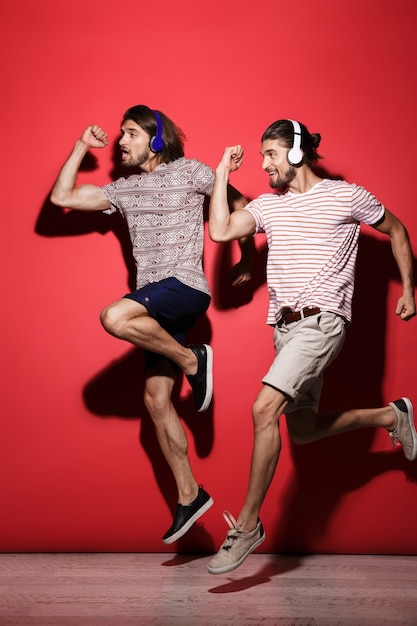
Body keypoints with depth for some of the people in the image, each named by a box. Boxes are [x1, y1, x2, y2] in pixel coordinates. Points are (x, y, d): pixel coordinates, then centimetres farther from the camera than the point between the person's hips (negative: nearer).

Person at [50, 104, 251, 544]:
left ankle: (191, 359, -12)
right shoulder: (123, 190, 18)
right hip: (153, 303, 7)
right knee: (156, 400, 3)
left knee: (114, 318, -33)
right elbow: (62, 197, 16)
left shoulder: (189, 171, 2)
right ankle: (189, 496, 10)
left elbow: (239, 204, 8)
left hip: (185, 286, -7)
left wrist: (247, 258, 10)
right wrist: (81, 147, 16)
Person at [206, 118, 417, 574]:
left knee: (265, 408, -23)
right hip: (284, 327, 7)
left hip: (322, 321, -7)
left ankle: (248, 525, -14)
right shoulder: (267, 205, 14)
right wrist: (222, 173, 6)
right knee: (303, 430, 15)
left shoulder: (346, 196, 2)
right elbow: (219, 231, 0)